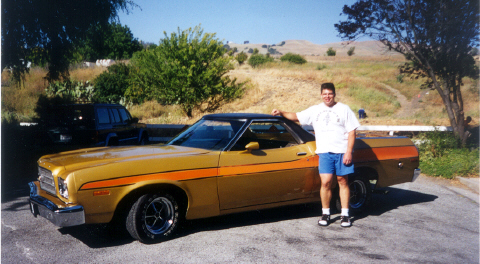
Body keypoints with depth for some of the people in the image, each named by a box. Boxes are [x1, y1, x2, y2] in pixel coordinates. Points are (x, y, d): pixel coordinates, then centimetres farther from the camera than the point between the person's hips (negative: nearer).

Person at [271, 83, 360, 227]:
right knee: (325, 182, -7)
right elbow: (296, 117, 17)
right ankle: (325, 213, 8)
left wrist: (349, 152, -8)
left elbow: (352, 131, 0)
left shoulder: (344, 109, 4)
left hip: (342, 152, -1)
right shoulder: (315, 110, 13)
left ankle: (345, 214, 13)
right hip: (324, 152, 1)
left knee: (343, 181, 4)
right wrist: (281, 113, 1)